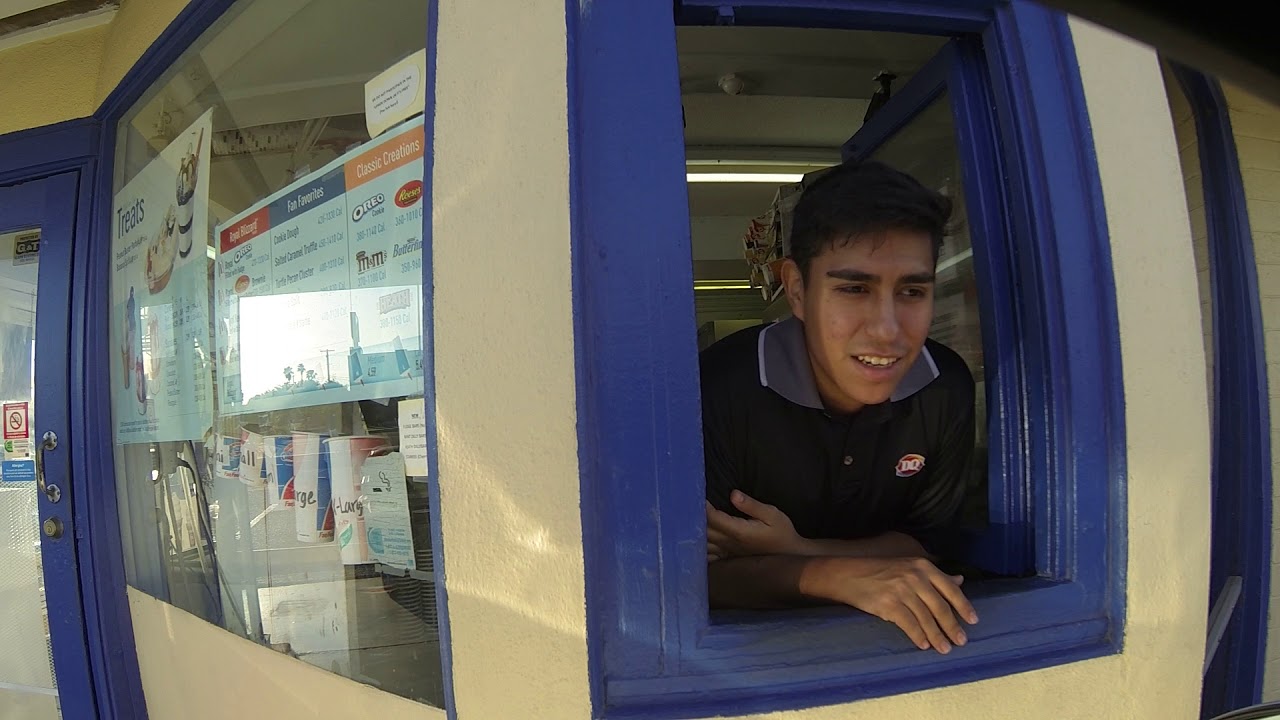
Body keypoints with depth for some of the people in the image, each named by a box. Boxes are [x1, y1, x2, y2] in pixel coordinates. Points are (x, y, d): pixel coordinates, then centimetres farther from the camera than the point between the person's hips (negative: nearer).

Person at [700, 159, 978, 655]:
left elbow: (923, 543, -2)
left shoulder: (947, 389, -10)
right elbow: (697, 571, -19)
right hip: (755, 640, -2)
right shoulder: (721, 388, -23)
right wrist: (832, 576, -35)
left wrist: (798, 551, -20)